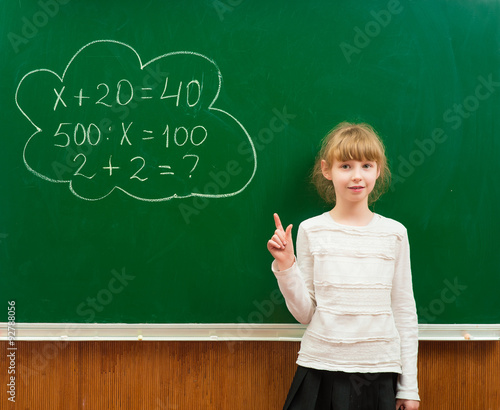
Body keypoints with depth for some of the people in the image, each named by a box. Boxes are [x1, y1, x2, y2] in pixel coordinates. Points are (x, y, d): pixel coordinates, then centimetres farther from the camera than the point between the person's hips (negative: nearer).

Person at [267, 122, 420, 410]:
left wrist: (409, 386, 6)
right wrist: (286, 265, -12)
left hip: (378, 371, 1)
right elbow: (305, 313, 1)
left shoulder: (394, 233, 2)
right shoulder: (311, 230, 0)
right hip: (320, 368, 0)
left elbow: (405, 311, 6)